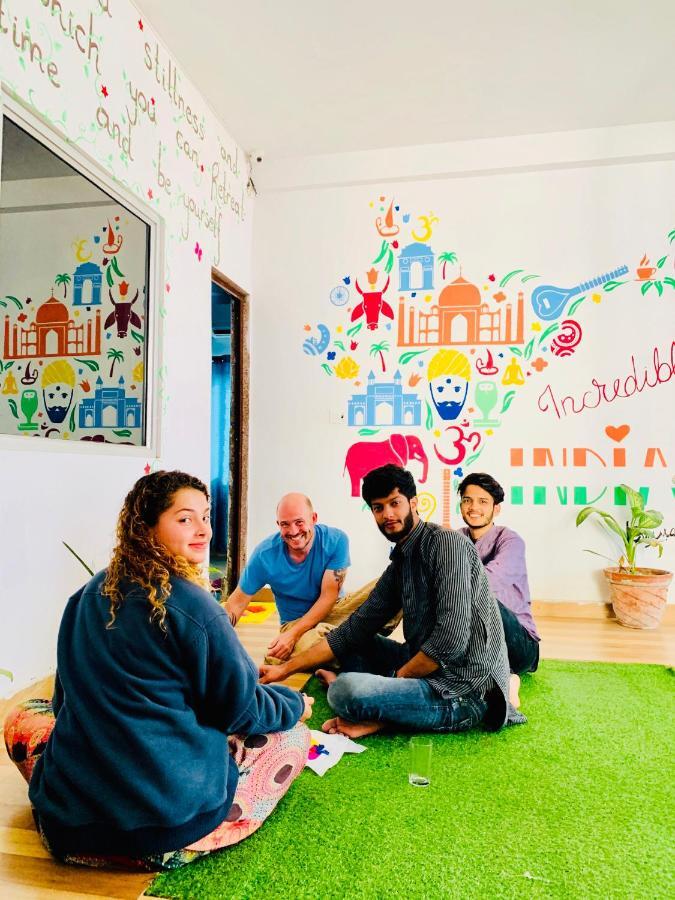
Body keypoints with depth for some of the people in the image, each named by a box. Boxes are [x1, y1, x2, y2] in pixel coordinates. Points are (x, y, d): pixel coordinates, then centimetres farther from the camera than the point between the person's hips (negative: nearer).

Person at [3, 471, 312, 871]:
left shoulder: (87, 597, 2)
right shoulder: (193, 607, -17)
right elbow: (240, 710, -7)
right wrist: (295, 704, 12)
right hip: (173, 828, -5)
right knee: (293, 733, 13)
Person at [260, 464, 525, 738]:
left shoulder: (447, 543, -14)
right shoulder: (398, 565, 12)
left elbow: (451, 640, -23)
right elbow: (356, 628, 11)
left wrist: (395, 677, -12)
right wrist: (287, 668, 7)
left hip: (463, 690, -10)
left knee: (345, 690, -29)